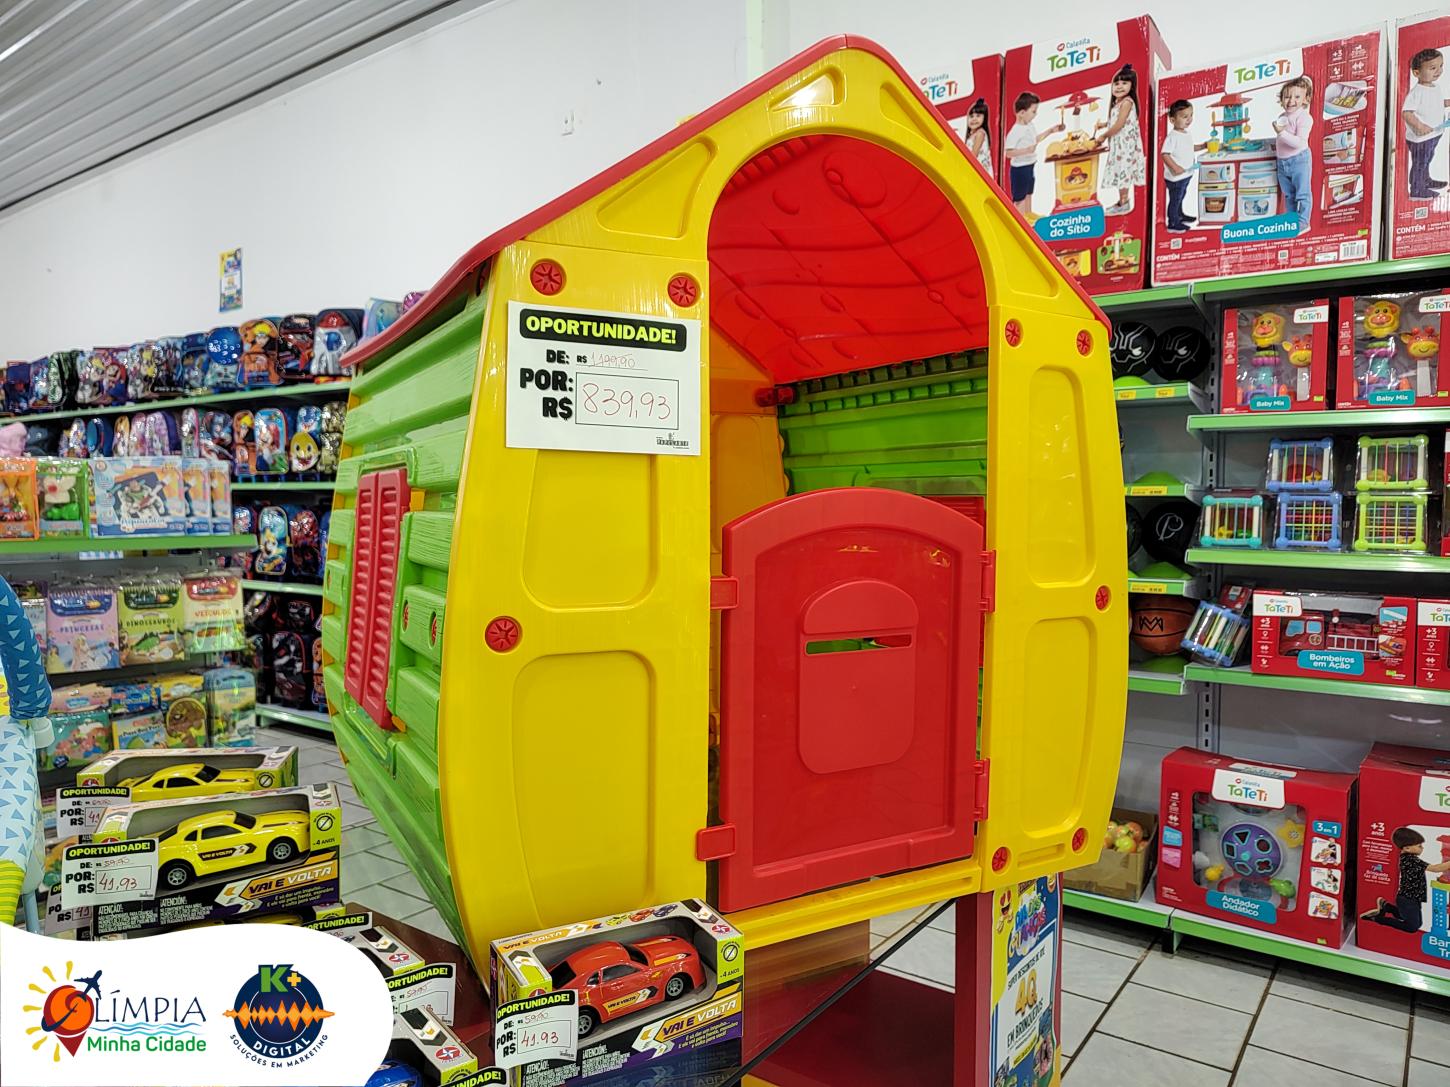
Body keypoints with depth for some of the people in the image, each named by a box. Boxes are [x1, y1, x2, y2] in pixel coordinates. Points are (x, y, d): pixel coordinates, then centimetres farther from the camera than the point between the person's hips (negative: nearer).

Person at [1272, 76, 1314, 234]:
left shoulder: (1304, 117, -16)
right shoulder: (1282, 117, 8)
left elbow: (1299, 142, -27)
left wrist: (1282, 133, -31)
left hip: (1299, 160, -8)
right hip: (1282, 162, 8)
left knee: (1302, 193, 1)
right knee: (1288, 195, 18)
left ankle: (1303, 222, 7)